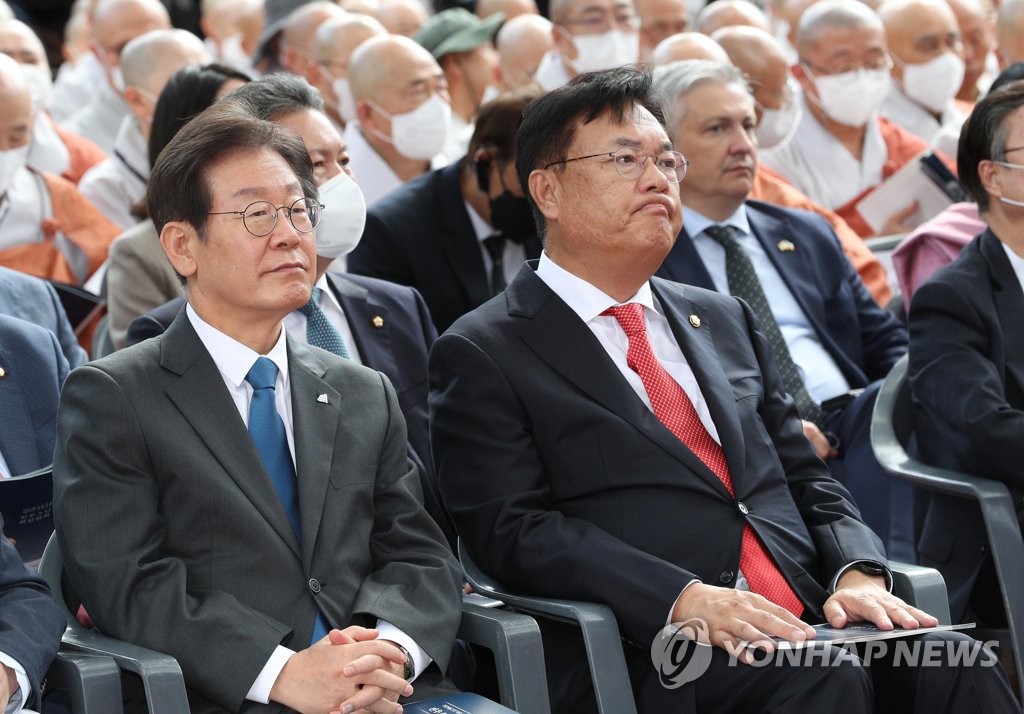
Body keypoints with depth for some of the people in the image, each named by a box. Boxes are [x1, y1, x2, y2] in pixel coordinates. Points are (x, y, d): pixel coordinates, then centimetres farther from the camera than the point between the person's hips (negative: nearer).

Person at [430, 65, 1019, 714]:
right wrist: (684, 600, -20)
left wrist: (858, 574, 1)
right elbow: (512, 530, -7)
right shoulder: (481, 355, 4)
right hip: (653, 654, -5)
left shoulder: (726, 320, 25)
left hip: (810, 618, 6)